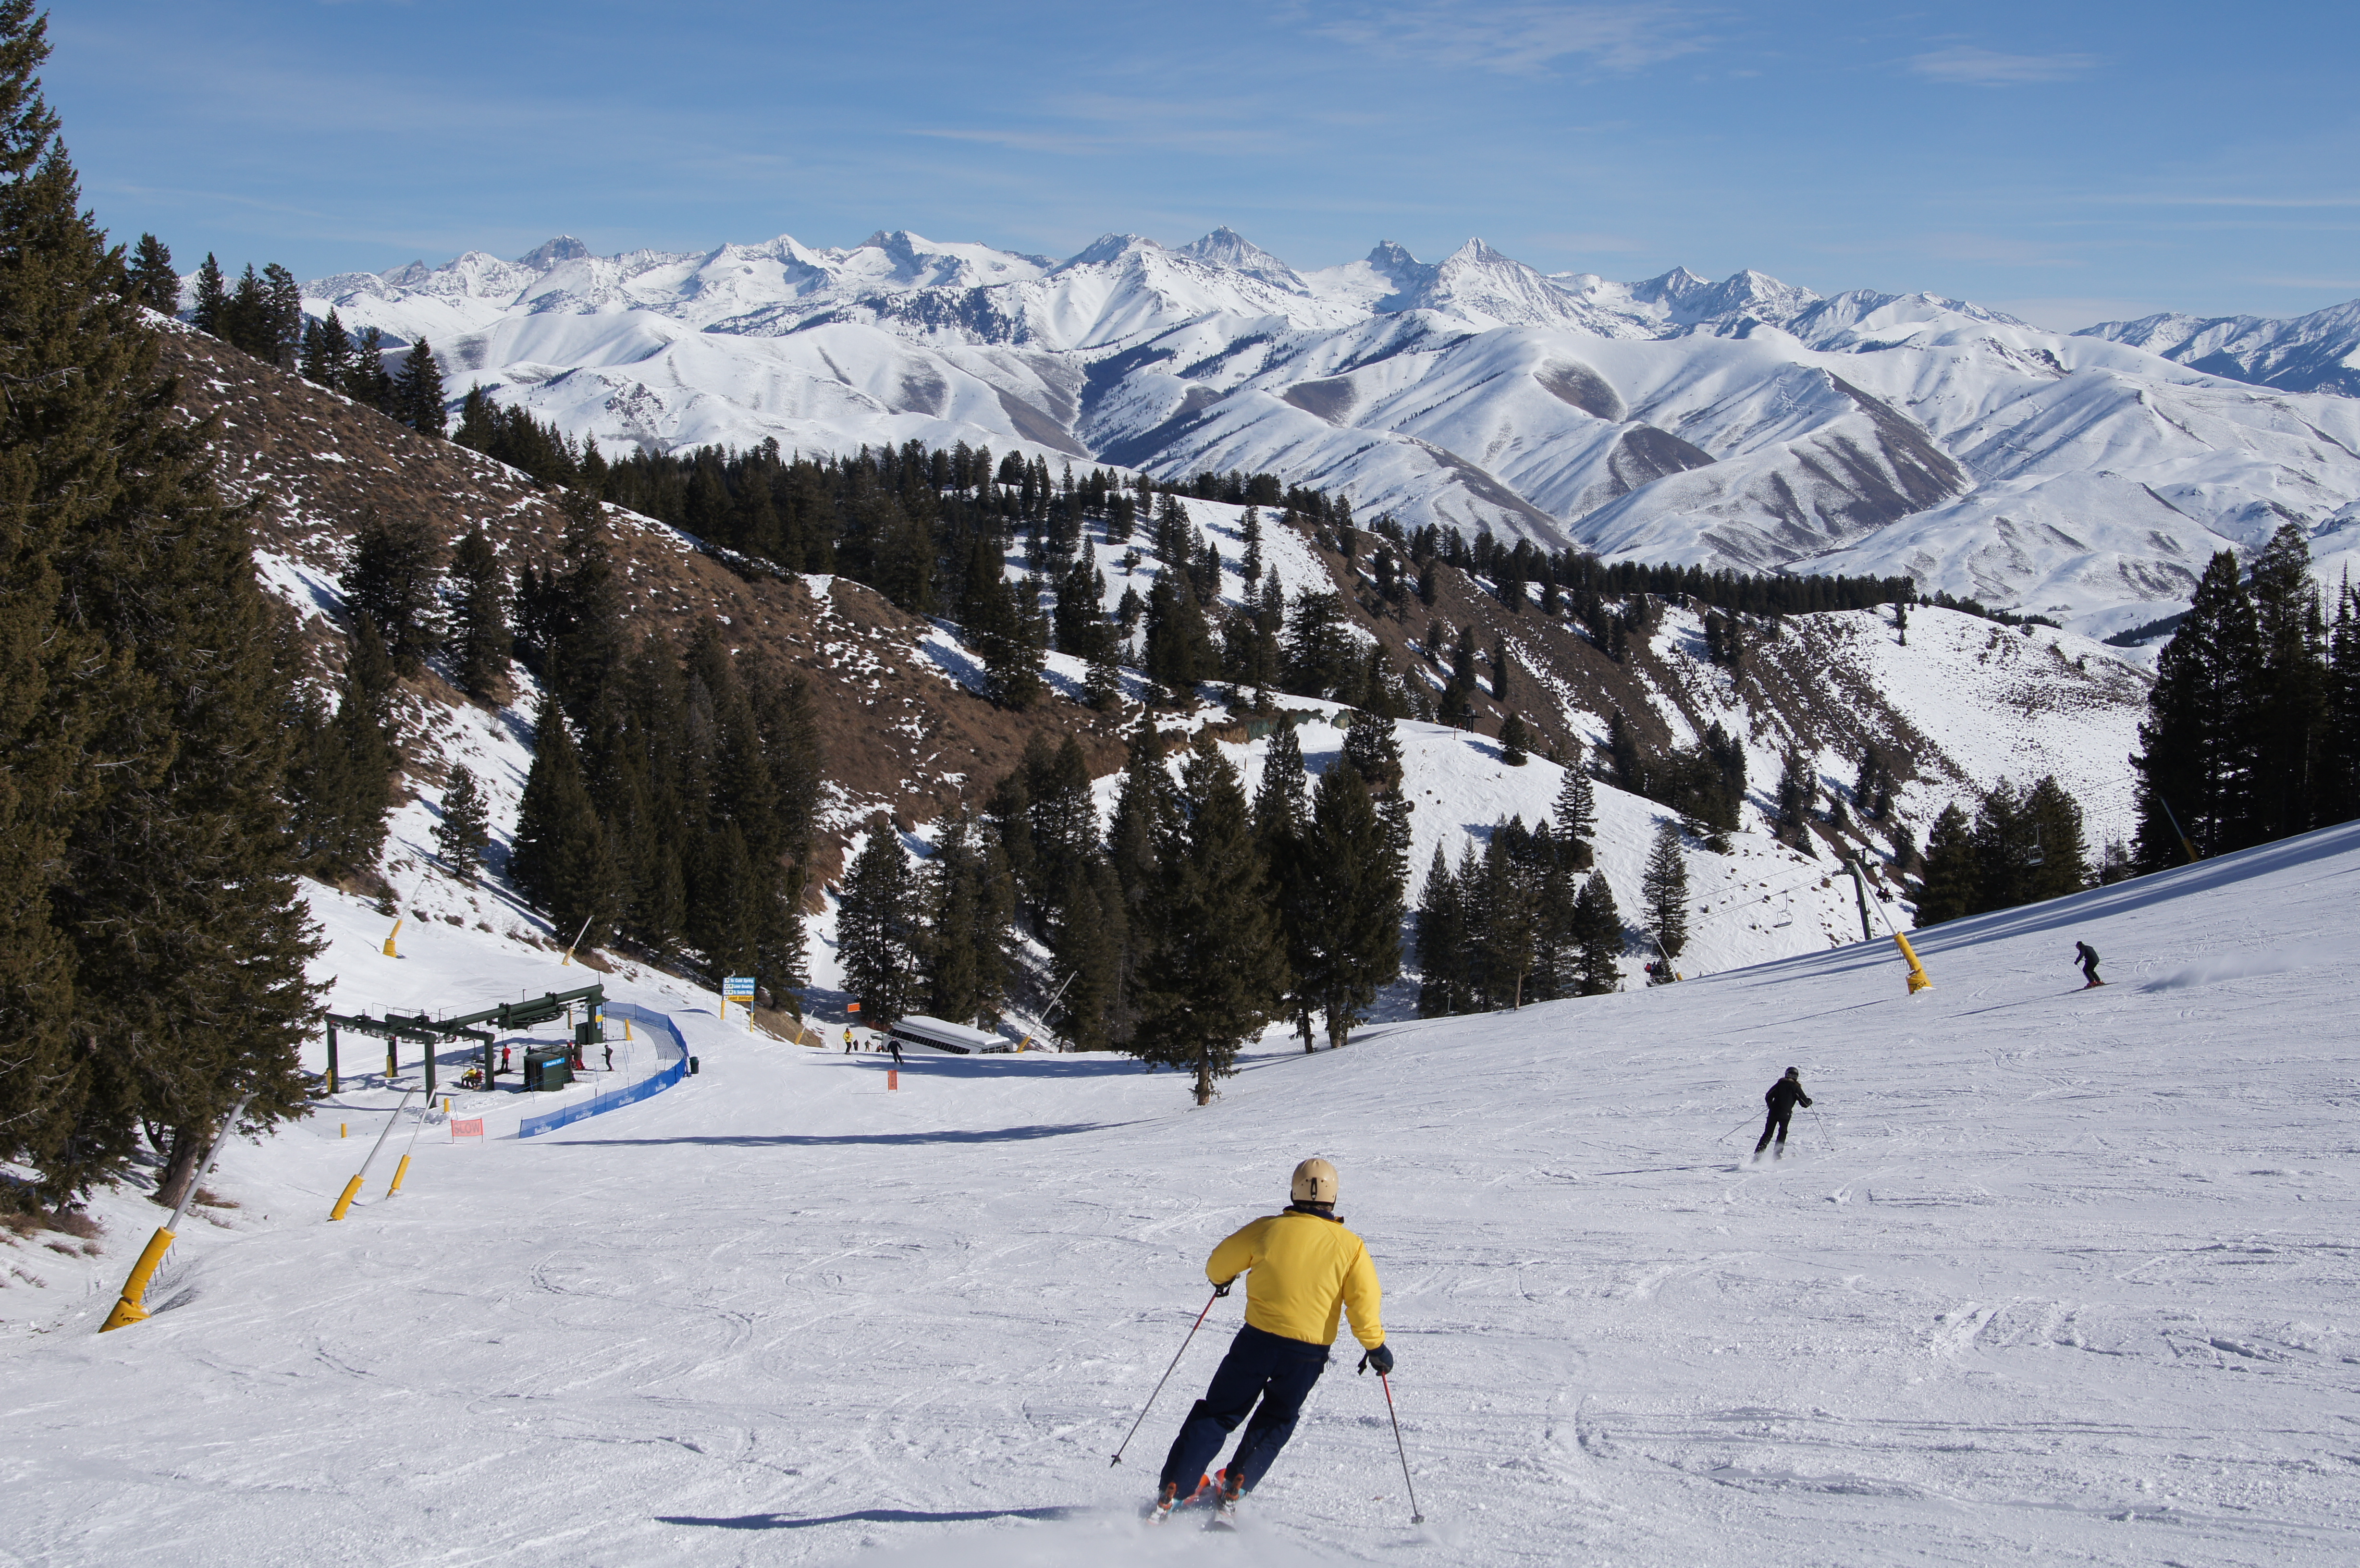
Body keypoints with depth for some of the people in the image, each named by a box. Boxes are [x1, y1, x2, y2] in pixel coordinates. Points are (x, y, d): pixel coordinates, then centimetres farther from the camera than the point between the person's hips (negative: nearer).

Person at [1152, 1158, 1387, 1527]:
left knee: (1217, 1414, 11)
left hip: (1258, 1340, 0)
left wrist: (1222, 1280, 30)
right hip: (1309, 1353, 1)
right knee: (1275, 1421, 24)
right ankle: (1236, 1486, 12)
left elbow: (1218, 1265, 8)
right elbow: (1364, 1303, -9)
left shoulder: (1268, 1229, -3)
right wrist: (1376, 1348, 4)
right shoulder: (1350, 1246, -3)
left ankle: (1170, 1492, 5)